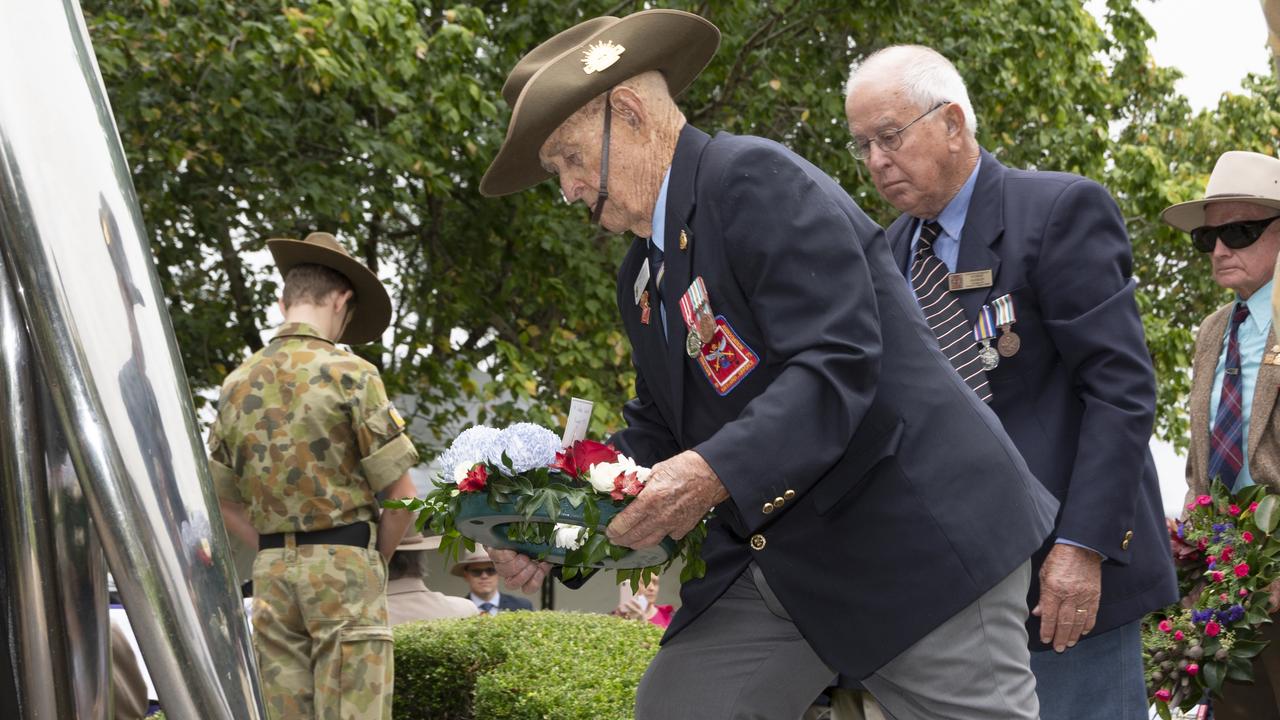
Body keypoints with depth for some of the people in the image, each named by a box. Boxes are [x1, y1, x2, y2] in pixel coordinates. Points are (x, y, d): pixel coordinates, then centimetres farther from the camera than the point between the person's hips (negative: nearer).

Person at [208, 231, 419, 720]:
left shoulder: (238, 384, 10)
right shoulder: (349, 375, -7)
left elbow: (224, 503, 16)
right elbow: (401, 495, -8)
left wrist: (276, 552, 15)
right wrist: (376, 561, 7)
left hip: (272, 570, 5)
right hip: (343, 564, -5)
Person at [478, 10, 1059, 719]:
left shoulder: (757, 179, -13)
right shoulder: (642, 275, 14)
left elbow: (837, 363, -23)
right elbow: (656, 432, 16)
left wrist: (715, 472, -34)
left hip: (916, 537, -8)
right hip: (778, 565, 8)